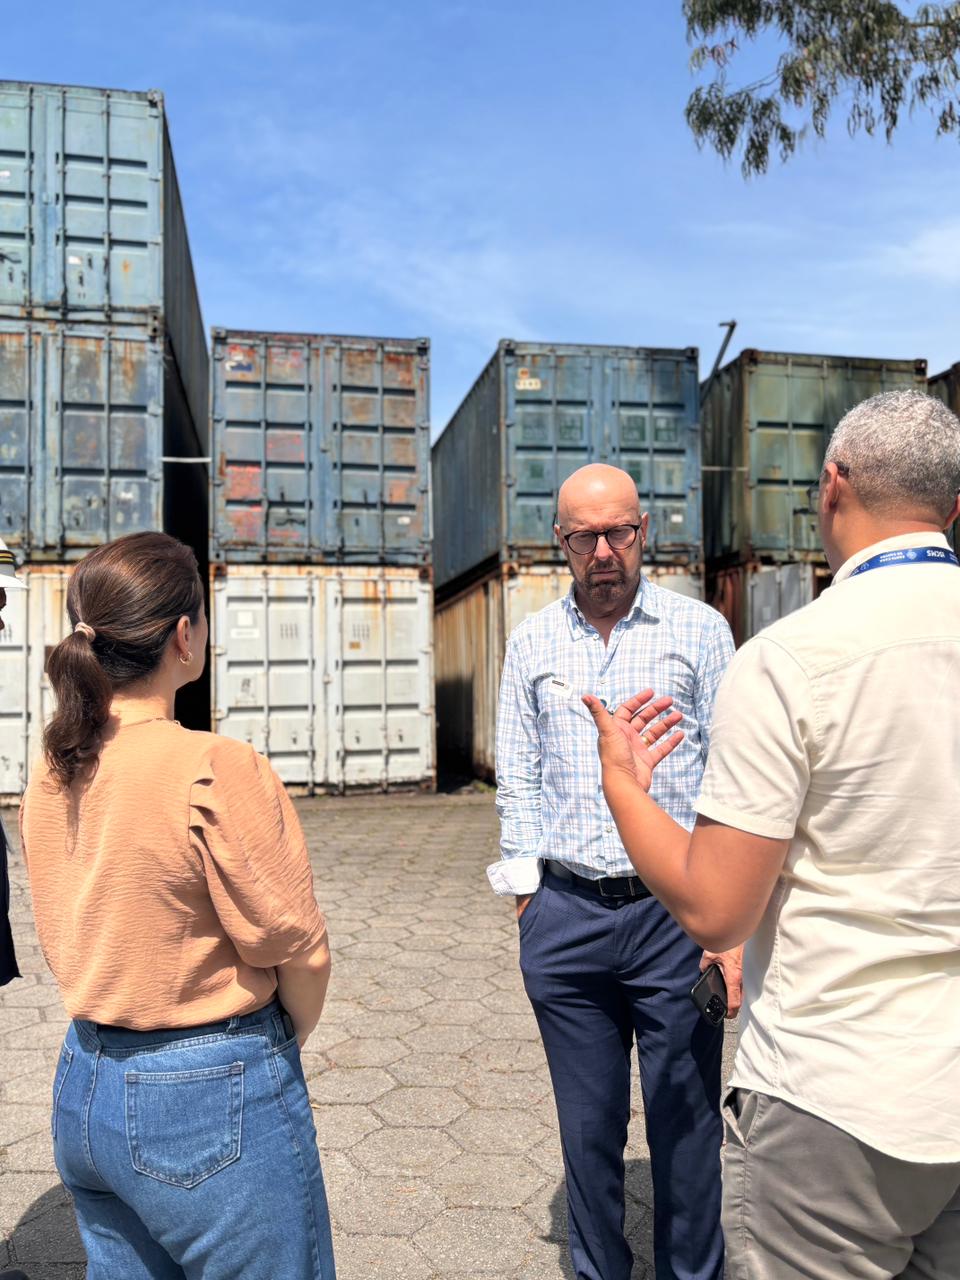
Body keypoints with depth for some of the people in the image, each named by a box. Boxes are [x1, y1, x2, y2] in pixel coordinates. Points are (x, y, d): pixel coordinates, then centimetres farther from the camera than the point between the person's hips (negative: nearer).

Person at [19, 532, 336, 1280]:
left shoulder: (54, 774, -2)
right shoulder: (217, 770, -23)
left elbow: (71, 937, 7)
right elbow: (297, 951, -16)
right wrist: (289, 1038, 3)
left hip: (85, 1089, 7)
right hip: (210, 1102, -7)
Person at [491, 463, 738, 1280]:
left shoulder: (701, 631, 1)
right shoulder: (533, 644, 8)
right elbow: (518, 780, 11)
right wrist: (526, 891, 4)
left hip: (676, 912, -2)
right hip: (566, 915, 2)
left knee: (686, 1124, 9)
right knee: (588, 1124, 14)